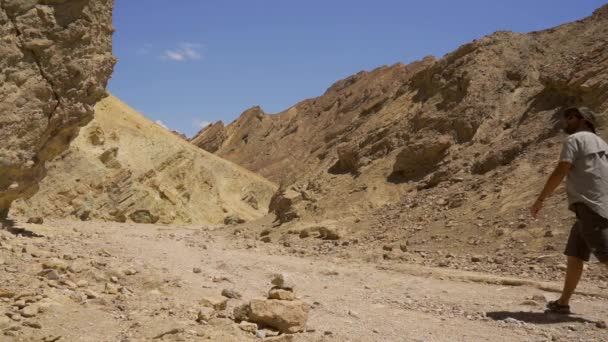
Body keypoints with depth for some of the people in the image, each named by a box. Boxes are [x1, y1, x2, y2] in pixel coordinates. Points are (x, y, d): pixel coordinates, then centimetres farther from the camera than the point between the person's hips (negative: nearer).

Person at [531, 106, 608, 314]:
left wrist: (540, 200, -6)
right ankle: (563, 303, 19)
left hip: (591, 206, -9)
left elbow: (560, 172, -11)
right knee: (574, 254, 13)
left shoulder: (575, 139, 0)